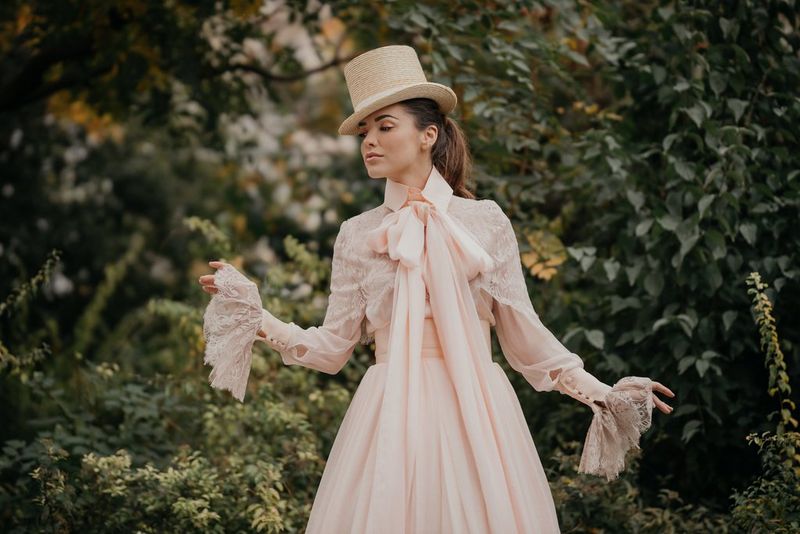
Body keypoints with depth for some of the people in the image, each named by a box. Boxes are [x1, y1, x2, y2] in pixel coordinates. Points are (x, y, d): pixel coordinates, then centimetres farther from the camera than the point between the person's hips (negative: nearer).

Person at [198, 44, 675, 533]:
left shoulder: (485, 221, 3)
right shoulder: (357, 235, 7)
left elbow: (524, 335, 6)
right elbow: (333, 347, 7)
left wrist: (600, 393, 0)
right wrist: (255, 318, -3)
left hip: (475, 414, -1)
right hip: (390, 417, 1)